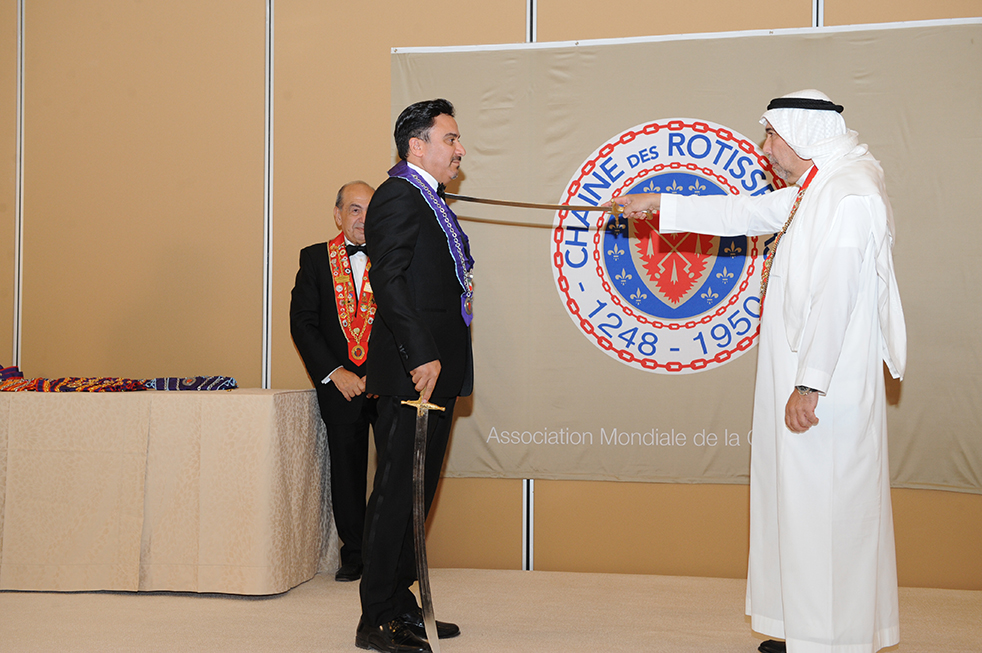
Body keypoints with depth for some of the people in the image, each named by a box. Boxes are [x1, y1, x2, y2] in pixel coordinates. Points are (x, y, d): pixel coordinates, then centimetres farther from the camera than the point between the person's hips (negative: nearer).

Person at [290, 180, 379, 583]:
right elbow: (302, 323, 1)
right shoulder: (315, 259, 6)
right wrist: (334, 372, -10)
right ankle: (354, 554, 20)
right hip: (340, 384, 1)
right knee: (346, 470, 6)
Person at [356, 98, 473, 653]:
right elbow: (390, 280, -20)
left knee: (417, 491, 14)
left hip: (439, 367, 10)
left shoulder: (432, 201, 21)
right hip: (413, 371, -10)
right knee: (397, 491, -6)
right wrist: (422, 356, -25)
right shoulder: (398, 196, -10)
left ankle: (401, 603, 24)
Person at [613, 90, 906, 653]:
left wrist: (809, 384, -24)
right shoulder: (813, 191, 15)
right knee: (804, 503, 14)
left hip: (826, 388, -10)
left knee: (822, 509, -4)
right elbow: (744, 213, 26)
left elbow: (833, 296, -23)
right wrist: (659, 204, 29)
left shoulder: (849, 193, -17)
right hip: (807, 380, 10)